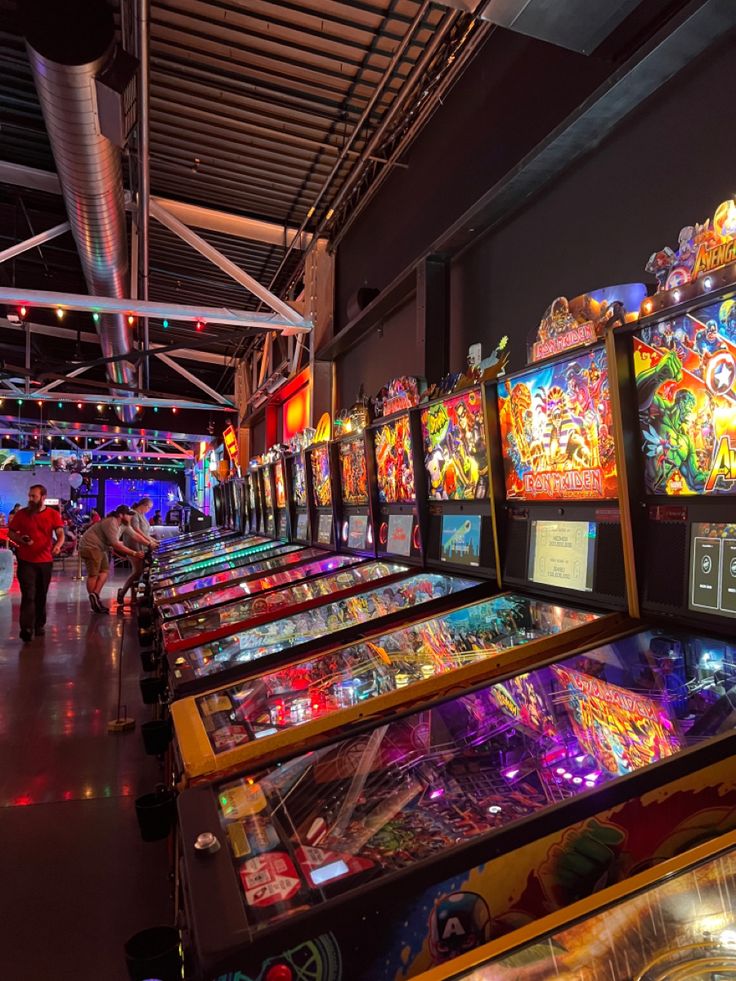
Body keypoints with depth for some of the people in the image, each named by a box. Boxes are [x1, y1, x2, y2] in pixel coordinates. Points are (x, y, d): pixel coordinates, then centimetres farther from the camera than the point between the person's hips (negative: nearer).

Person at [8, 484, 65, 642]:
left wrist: (58, 545, -31)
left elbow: (60, 533, -9)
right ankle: (26, 629, -11)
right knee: (28, 595, -9)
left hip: (45, 561, 1)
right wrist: (20, 540, -13)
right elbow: (11, 533, 9)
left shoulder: (53, 514, -1)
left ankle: (40, 624, 27)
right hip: (26, 561, -1)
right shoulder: (21, 513, 1)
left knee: (41, 595, 13)